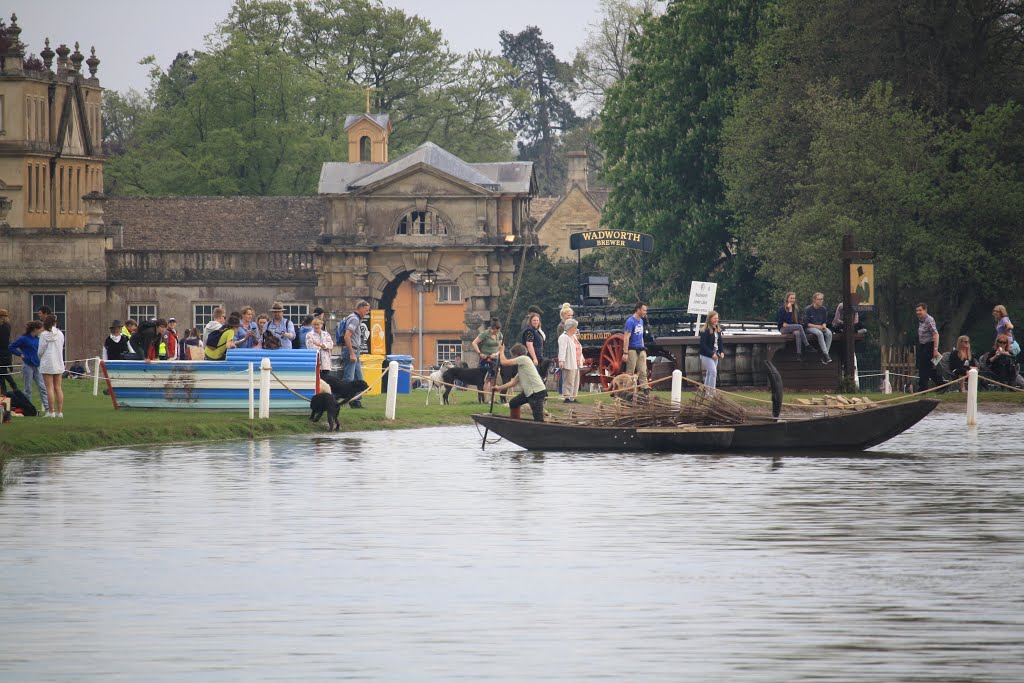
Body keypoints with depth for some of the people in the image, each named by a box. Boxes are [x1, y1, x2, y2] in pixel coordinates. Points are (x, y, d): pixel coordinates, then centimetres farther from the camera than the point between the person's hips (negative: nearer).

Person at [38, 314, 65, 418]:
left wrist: (40, 358, 15)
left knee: (50, 388, -3)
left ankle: (51, 411, -5)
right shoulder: (60, 334, 2)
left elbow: (40, 351, -7)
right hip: (59, 364, 4)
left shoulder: (44, 335, -10)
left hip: (47, 364, -4)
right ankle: (60, 411, 7)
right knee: (58, 388, 8)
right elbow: (61, 348, 9)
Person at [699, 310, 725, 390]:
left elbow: (720, 342, 15)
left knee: (709, 374, 15)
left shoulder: (718, 330, 9)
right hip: (706, 356, -8)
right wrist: (711, 354, -23)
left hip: (715, 356, 8)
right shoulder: (705, 331, -16)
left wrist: (722, 352, -3)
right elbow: (703, 345, -19)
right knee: (713, 372, -18)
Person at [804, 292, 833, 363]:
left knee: (829, 333, -27)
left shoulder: (823, 309, 7)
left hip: (820, 327, 5)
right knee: (819, 333, -36)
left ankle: (824, 357, -30)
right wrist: (817, 326, -18)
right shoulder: (808, 309, -7)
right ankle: (826, 354, -39)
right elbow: (806, 323, -9)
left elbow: (825, 321, 14)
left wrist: (824, 325, -10)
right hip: (810, 328, -5)